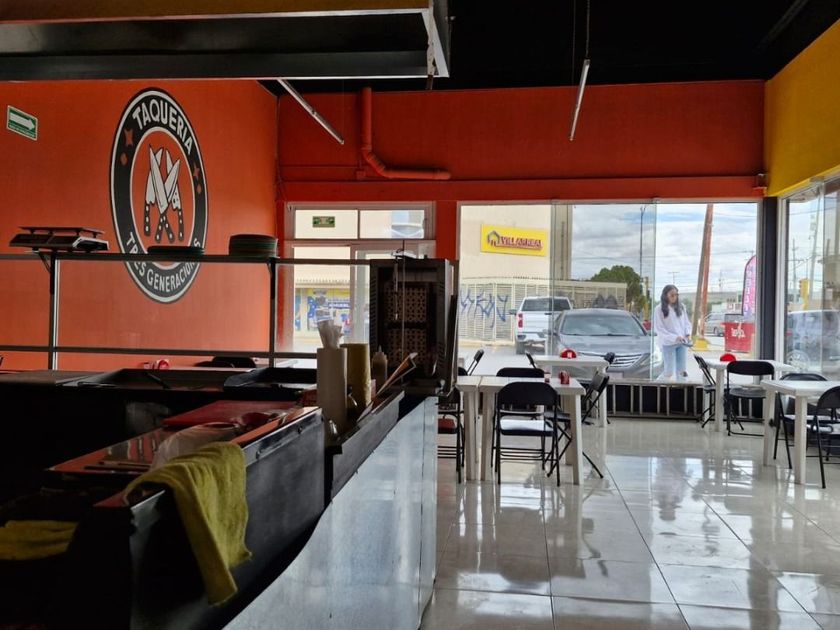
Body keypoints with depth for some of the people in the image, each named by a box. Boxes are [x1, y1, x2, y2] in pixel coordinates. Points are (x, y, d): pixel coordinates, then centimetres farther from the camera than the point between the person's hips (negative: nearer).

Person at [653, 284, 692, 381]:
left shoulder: (681, 307, 8)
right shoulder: (660, 309, -8)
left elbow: (687, 322, 15)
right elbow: (658, 329, -11)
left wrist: (688, 334, -5)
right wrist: (674, 337, -19)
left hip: (682, 343, 5)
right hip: (668, 343, -5)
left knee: (682, 371, 7)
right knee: (669, 371, -2)